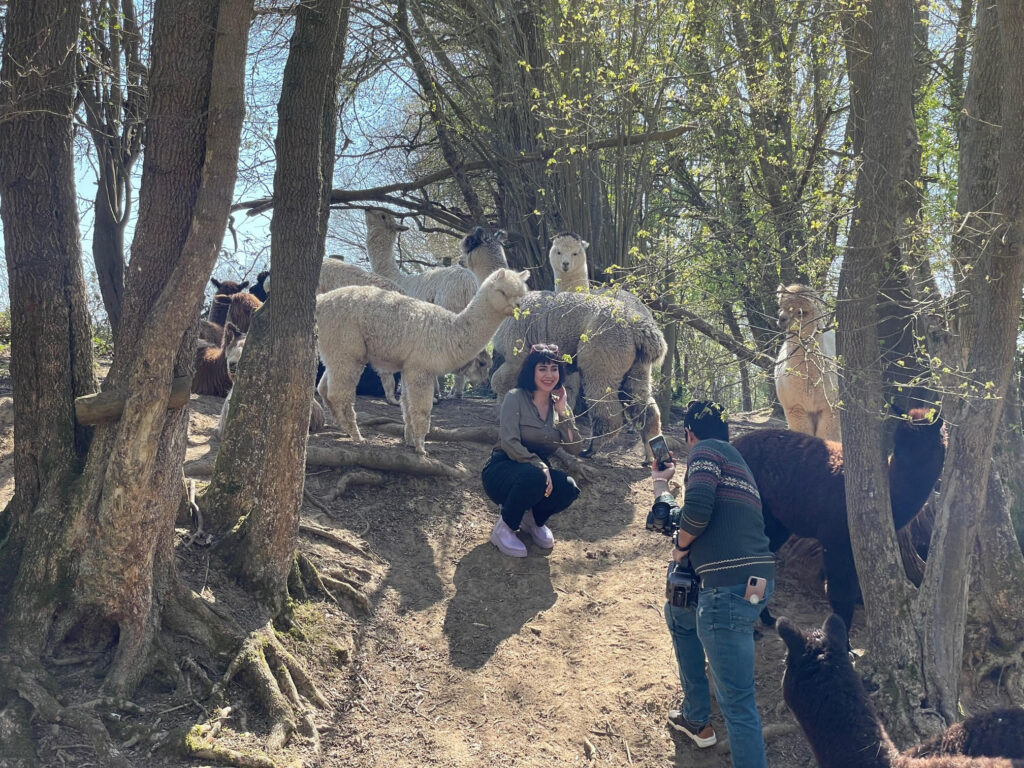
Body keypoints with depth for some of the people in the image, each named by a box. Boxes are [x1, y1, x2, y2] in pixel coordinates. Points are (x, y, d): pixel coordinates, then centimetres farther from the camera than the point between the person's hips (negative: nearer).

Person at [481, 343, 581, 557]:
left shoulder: (558, 403, 6)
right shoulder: (515, 398, -10)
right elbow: (510, 443, -20)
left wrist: (563, 411, -12)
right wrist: (539, 466, -30)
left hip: (538, 470, 5)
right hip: (501, 470, -5)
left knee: (569, 488, -26)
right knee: (533, 476, -38)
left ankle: (534, 519, 6)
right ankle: (503, 529, -13)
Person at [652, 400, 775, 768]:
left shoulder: (705, 450, -1)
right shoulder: (733, 458, 26)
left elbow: (697, 508, -19)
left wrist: (681, 547, -1)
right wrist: (661, 482, 45)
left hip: (731, 585, -10)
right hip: (752, 580, 10)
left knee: (736, 700, -8)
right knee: (678, 613, 33)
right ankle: (695, 717, 38)